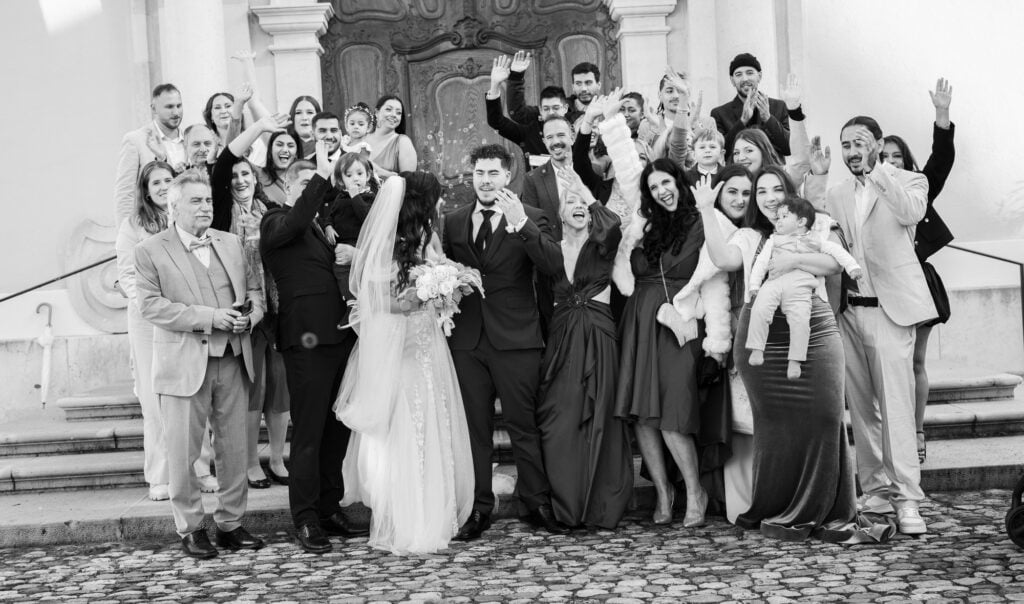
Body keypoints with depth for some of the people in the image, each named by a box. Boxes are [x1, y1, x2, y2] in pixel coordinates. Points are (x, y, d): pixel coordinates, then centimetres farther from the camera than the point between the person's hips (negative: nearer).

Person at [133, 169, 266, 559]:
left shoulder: (231, 243, 15)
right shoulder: (151, 251, 0)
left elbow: (253, 287, 17)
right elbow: (151, 305, -10)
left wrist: (250, 312, -7)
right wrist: (209, 317, -17)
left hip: (232, 361, 4)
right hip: (184, 364, -4)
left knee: (234, 447, 8)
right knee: (183, 450, 2)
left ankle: (230, 523, 21)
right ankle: (190, 528, 16)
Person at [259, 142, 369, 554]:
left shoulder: (316, 226, 24)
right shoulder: (276, 221, -2)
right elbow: (296, 220, -26)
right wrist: (322, 175, -26)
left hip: (338, 334, 8)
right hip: (307, 338, -8)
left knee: (337, 428, 12)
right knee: (308, 432, -4)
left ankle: (330, 509, 22)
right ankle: (306, 520, 4)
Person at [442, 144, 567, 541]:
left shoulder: (531, 219, 0)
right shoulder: (454, 222, 12)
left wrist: (520, 224, -28)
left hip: (515, 339, -3)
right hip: (467, 339, 3)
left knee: (523, 425, 2)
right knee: (474, 427, 8)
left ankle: (536, 504, 14)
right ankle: (478, 509, 16)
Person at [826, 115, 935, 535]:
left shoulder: (908, 182, 6)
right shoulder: (836, 193, 16)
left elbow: (910, 213, -17)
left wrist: (877, 171, -14)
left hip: (890, 307, -4)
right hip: (847, 309, 4)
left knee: (895, 403, -10)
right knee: (861, 406, 5)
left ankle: (907, 499, -7)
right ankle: (876, 489, 14)